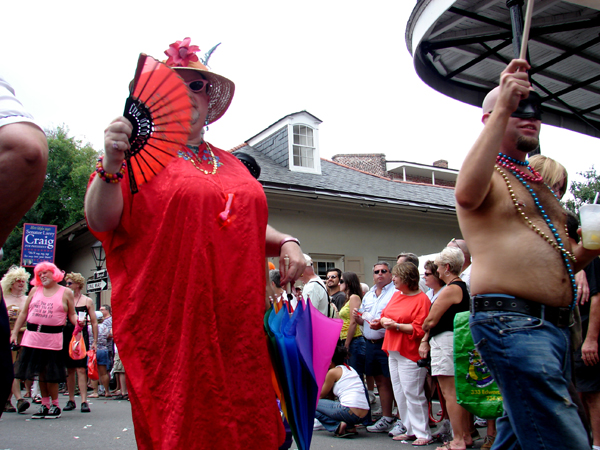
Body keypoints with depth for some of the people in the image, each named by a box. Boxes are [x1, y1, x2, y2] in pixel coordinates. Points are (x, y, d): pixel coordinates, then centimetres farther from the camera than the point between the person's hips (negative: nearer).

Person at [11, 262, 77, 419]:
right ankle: (45, 405, 18)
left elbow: (72, 314, 6)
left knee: (50, 374, -3)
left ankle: (55, 406, 10)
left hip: (53, 337, -3)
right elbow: (24, 313, 15)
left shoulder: (66, 293, 5)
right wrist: (15, 332, 10)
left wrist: (78, 322, -16)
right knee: (40, 372, 7)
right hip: (33, 336, 3)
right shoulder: (35, 291, 13)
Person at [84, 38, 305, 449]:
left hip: (237, 326, 5)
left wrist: (285, 243, 8)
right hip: (170, 325, -5)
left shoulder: (230, 164, 20)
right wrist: (110, 166, -27)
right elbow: (100, 221, -9)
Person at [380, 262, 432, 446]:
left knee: (413, 394, -6)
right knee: (400, 394, 11)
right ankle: (410, 430, 21)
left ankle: (423, 434, 4)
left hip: (410, 354, -8)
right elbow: (384, 316, 18)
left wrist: (396, 325, -15)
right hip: (393, 351, 8)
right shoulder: (396, 295, 13)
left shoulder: (422, 299, -12)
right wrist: (384, 321, -4)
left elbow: (419, 329, -17)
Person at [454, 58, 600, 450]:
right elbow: (467, 194, -30)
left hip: (555, 326, 9)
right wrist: (502, 109, -26)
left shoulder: (539, 183, 24)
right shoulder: (488, 174, -2)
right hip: (511, 323, -9)